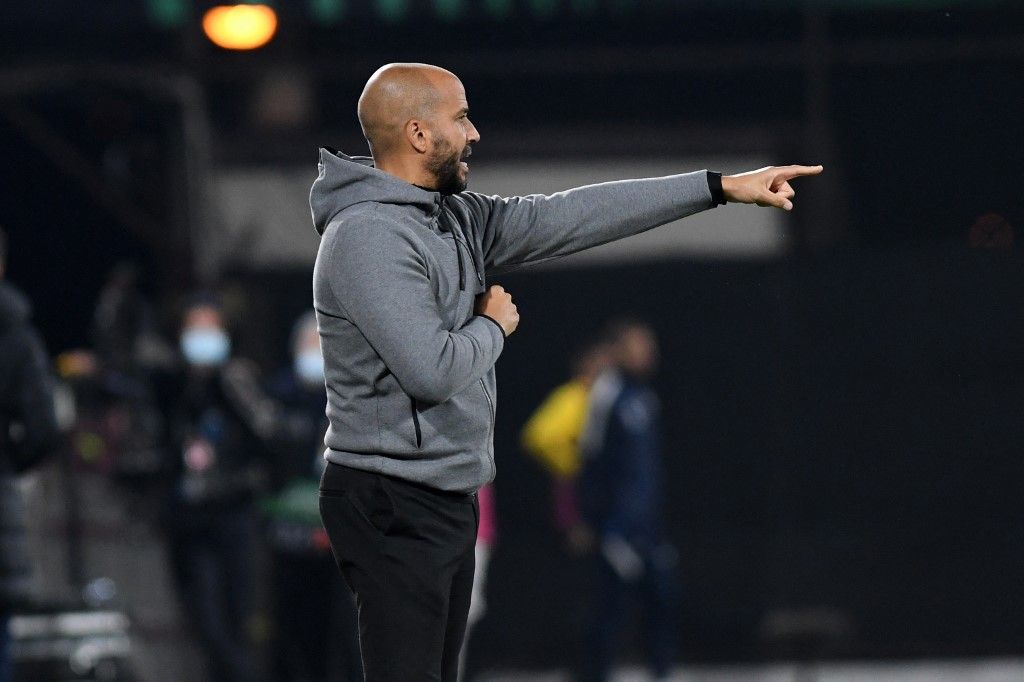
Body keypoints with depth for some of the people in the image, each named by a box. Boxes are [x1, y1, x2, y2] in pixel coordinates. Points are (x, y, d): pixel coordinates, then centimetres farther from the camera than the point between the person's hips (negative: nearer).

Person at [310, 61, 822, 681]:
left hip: (448, 501, 10)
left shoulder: (455, 217, 10)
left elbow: (572, 217, 12)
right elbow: (432, 369, -27)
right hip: (394, 507, -10)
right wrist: (494, 327, -5)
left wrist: (722, 187, 12)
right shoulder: (369, 236, -19)